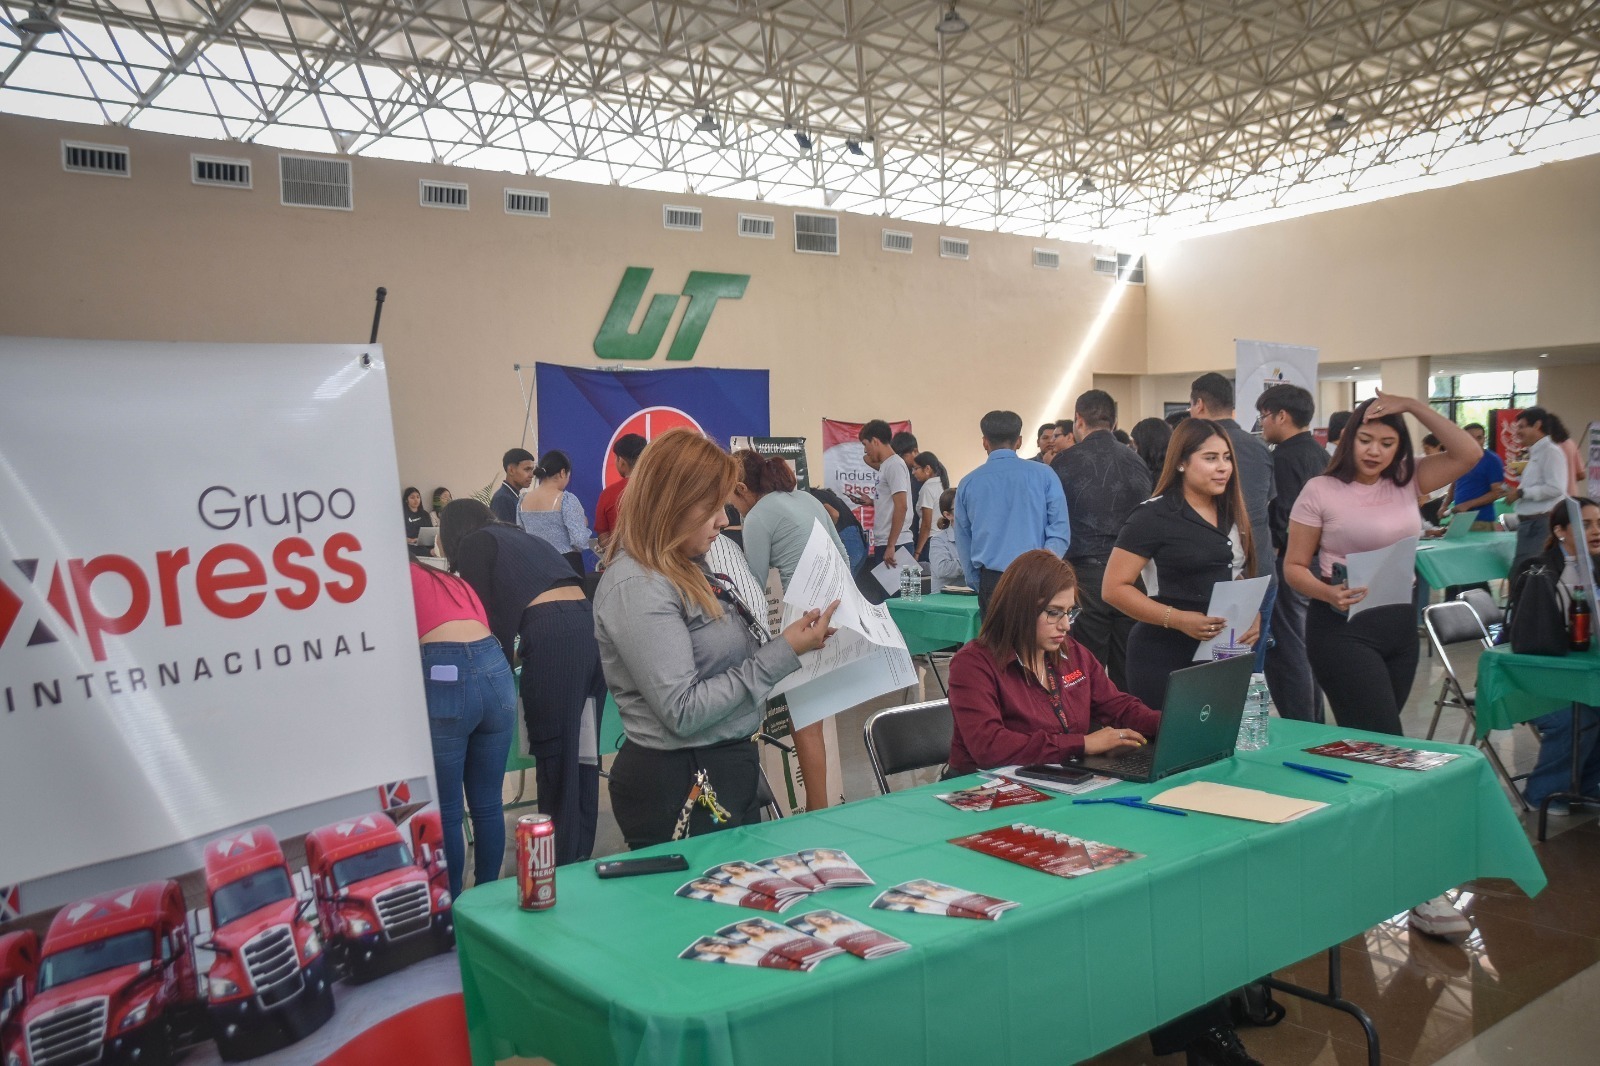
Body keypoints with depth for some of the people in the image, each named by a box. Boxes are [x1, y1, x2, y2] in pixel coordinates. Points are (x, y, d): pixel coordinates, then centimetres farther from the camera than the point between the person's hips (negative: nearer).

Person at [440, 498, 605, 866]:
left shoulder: (472, 546, 12)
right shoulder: (523, 537, 32)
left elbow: (489, 615, 5)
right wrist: (512, 655, 45)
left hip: (552, 638, -7)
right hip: (589, 624, 7)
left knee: (554, 757, 1)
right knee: (583, 754, 14)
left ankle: (561, 865, 7)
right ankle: (581, 855, 23)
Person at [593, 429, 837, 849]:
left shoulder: (687, 569, 7)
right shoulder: (635, 587, -20)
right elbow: (683, 711, -23)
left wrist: (794, 639, 0)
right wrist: (782, 654, -20)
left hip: (728, 771, 9)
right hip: (679, 788, -9)